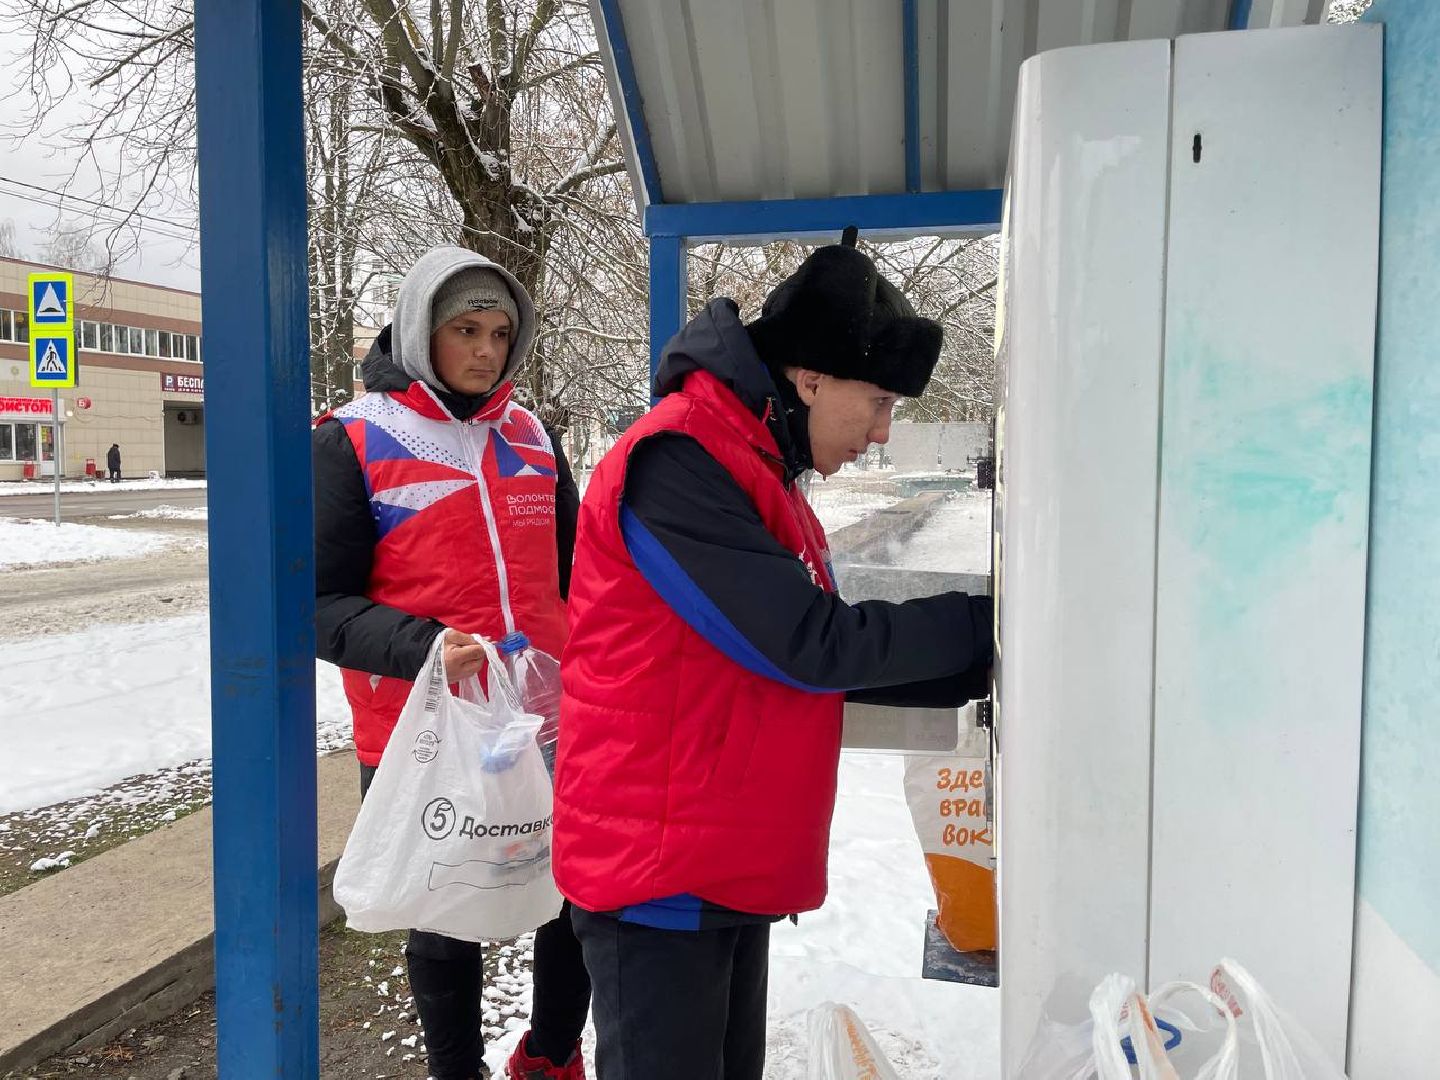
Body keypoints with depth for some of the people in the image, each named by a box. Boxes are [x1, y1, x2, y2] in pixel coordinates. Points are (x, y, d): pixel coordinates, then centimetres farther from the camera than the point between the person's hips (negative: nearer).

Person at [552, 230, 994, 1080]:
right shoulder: (675, 462, -19)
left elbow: (833, 659, 12)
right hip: (657, 876, -9)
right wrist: (985, 624, -12)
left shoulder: (768, 482, 12)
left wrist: (979, 667, 3)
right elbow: (812, 646, -22)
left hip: (736, 872, 9)